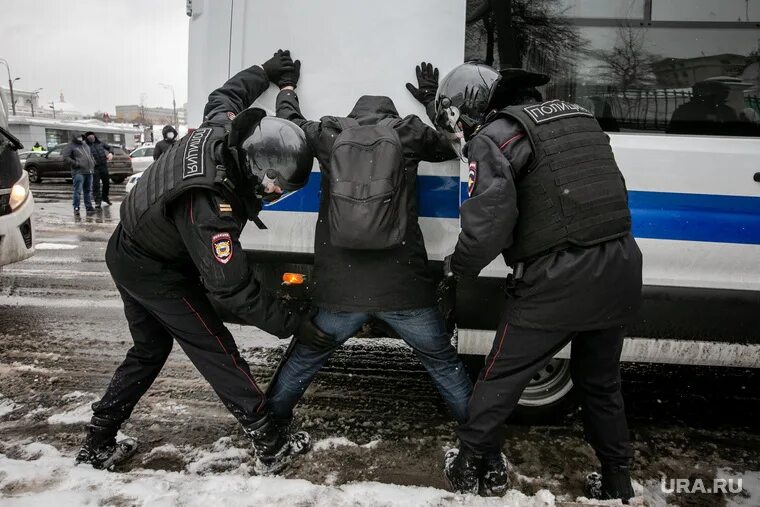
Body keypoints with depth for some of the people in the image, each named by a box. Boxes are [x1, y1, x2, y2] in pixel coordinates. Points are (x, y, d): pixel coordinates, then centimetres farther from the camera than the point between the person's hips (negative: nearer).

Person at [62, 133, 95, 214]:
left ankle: (89, 207, 18)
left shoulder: (85, 145, 20)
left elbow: (90, 155, 33)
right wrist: (75, 163, -17)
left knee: (88, 190, 11)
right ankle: (76, 208, -4)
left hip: (89, 171, 7)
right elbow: (65, 156, -11)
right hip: (78, 172, -7)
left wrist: (93, 162, 17)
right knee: (78, 191, -9)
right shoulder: (70, 146, -2)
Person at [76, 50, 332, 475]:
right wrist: (293, 324, -28)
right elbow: (234, 289, -34)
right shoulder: (210, 209, -39)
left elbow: (226, 93, 10)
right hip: (157, 274, -9)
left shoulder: (222, 127, -16)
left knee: (149, 349, 20)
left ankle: (98, 445, 30)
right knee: (218, 353, -3)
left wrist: (268, 71, 18)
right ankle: (272, 447, 8)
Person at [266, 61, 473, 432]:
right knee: (443, 362, 19)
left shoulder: (328, 134, 8)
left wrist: (287, 87, 49)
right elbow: (452, 145, 24)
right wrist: (434, 100, 39)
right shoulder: (409, 133, 6)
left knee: (307, 356, 25)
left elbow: (288, 122, 28)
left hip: (340, 289, 1)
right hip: (403, 289, -1)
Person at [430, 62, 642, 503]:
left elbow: (491, 215, -20)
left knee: (502, 376, 13)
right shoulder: (579, 115, 18)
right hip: (622, 269, 7)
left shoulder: (494, 136, -7)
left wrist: (457, 265, -7)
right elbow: (606, 190, 16)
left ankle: (472, 465, 30)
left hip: (559, 280, -7)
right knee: (601, 383, 25)